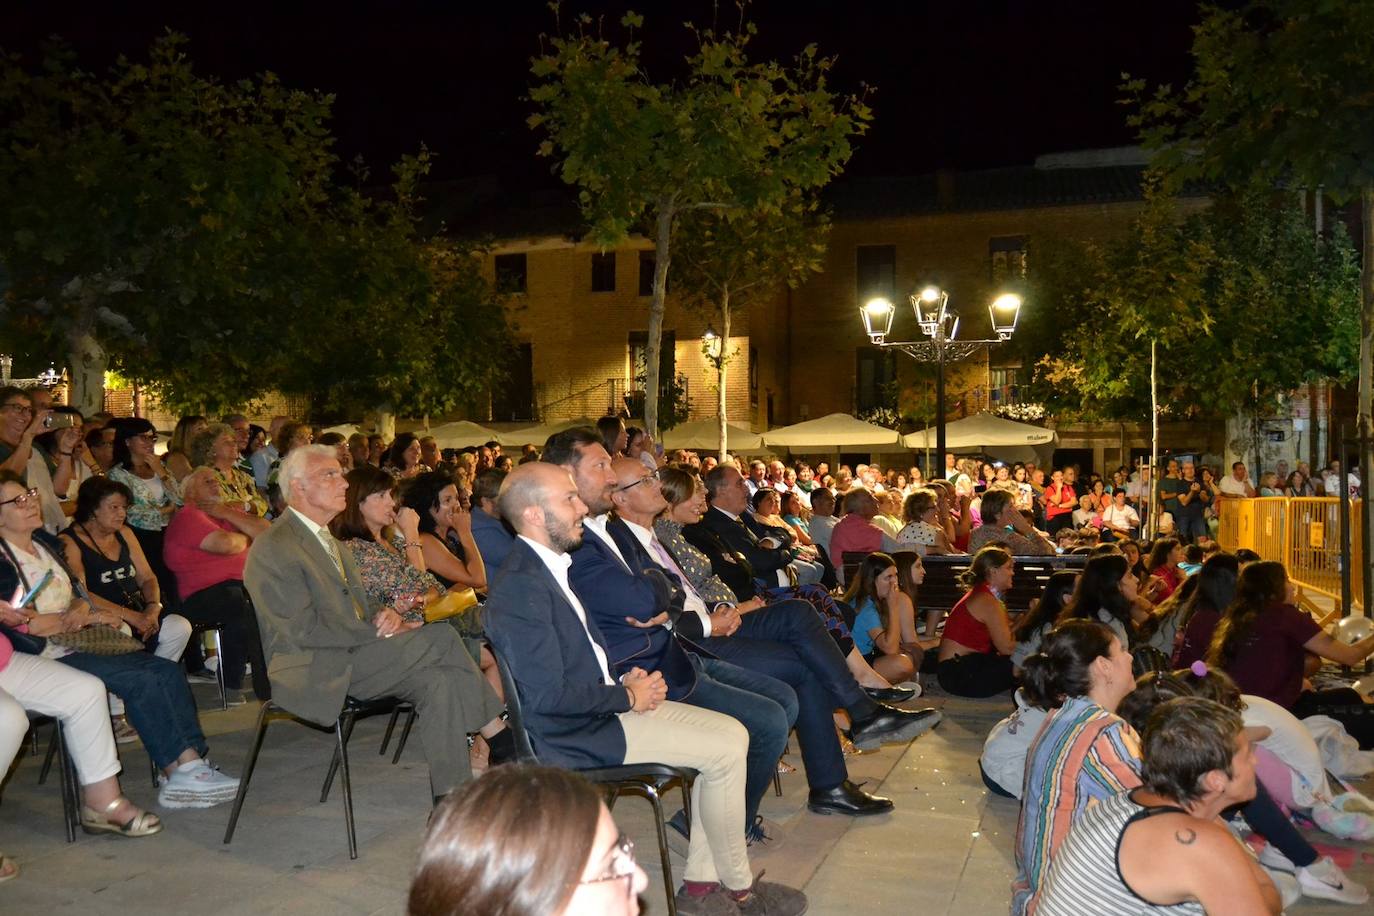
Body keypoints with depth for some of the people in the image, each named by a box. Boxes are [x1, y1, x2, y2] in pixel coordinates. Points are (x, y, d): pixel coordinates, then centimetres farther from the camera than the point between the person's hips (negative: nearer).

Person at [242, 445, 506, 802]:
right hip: (315, 673, -8)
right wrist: (380, 631, -14)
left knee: (439, 680, -17)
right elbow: (305, 631, -16)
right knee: (440, 637, -19)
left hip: (355, 658, 9)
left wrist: (385, 616, -2)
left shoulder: (334, 545, 20)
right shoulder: (272, 548, -9)